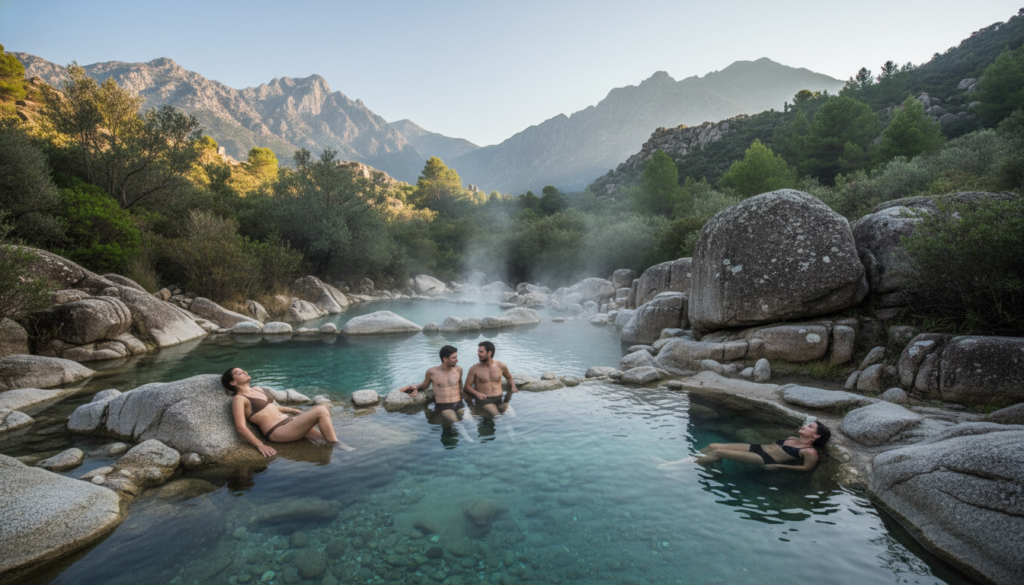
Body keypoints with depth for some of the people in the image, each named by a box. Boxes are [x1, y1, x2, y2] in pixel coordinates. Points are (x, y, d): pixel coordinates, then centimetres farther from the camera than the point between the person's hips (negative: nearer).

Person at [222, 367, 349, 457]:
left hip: (289, 420, 9)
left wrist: (291, 410, 33)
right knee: (321, 411, -21)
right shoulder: (239, 399, -5)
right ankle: (336, 446, -13)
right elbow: (241, 427, -14)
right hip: (277, 431, -9)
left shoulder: (257, 389, 20)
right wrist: (260, 445, -22)